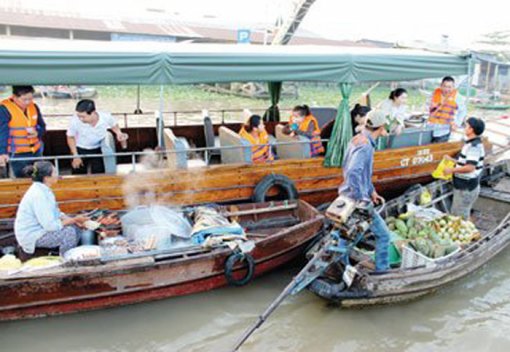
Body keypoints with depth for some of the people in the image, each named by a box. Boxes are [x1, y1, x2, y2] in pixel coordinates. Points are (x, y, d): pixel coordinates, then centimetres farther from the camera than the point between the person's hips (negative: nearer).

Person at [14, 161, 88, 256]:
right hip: (32, 237, -10)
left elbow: (56, 213, 11)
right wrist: (73, 220, -14)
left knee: (75, 228, 5)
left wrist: (74, 220, -3)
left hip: (39, 229, 10)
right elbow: (49, 225, -27)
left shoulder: (44, 190, 4)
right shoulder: (38, 195, -26)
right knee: (69, 232, -20)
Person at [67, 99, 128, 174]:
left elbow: (114, 125, 0)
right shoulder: (75, 120, -30)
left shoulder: (106, 117, -27)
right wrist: (76, 156, -9)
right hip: (80, 150, -1)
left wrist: (119, 134, -20)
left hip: (99, 150, 1)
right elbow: (70, 138, -10)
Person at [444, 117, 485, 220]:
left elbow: (470, 167, -28)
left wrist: (452, 170, -20)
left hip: (466, 188, -10)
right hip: (464, 186, 10)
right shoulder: (472, 144, 11)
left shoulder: (474, 146, -22)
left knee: (461, 217, 0)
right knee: (456, 214, 21)